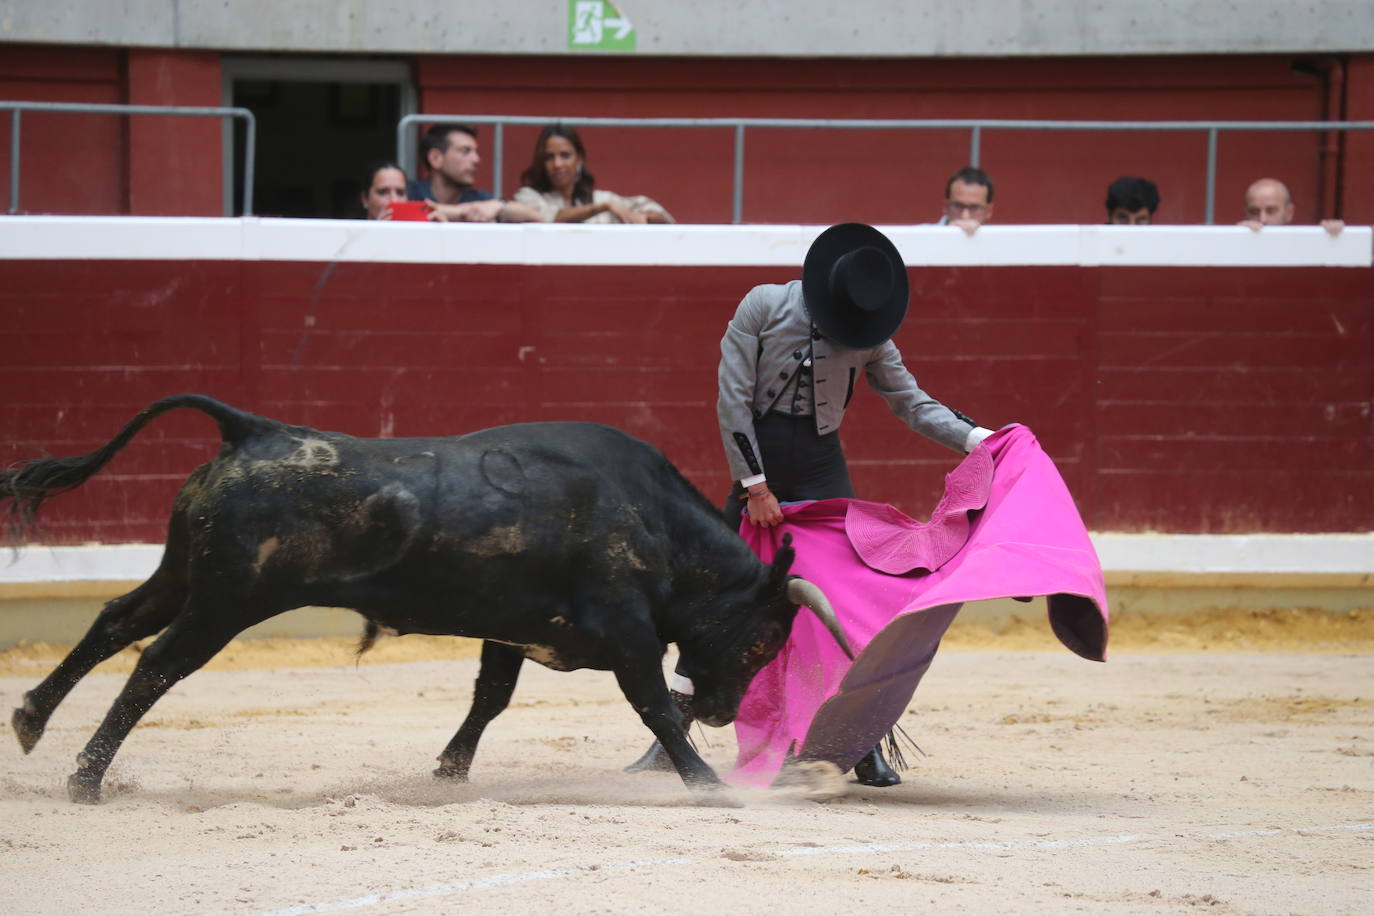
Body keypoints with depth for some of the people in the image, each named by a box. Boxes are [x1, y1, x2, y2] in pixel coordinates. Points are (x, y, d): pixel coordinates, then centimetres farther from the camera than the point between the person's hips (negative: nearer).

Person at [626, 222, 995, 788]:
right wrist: (754, 487, -11)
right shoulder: (763, 308, -9)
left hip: (822, 471, 2)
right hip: (757, 465, -2)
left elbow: (912, 402, 5)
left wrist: (977, 438, -9)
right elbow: (733, 400, -9)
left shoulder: (869, 331, -1)